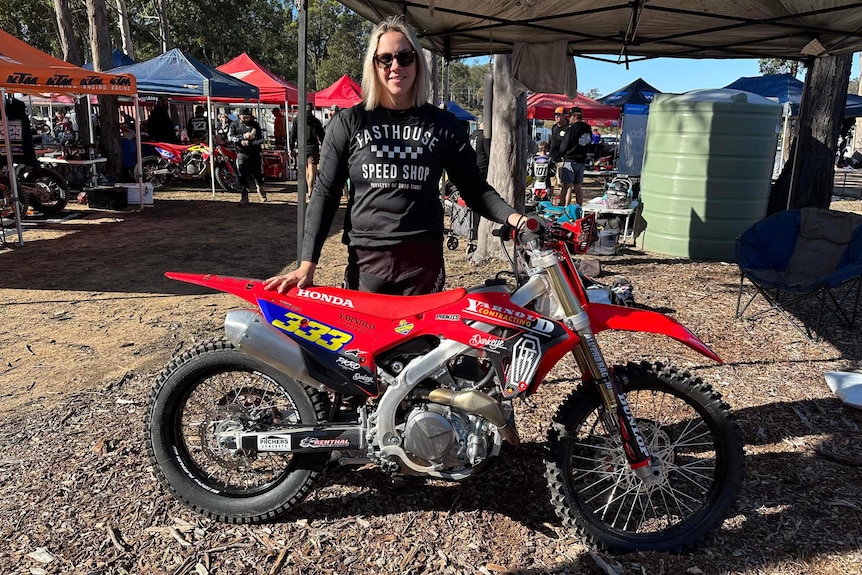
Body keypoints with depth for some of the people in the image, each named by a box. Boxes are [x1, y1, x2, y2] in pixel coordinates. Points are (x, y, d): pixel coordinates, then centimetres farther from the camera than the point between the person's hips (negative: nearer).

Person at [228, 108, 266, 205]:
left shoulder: (255, 124, 6)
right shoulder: (234, 125, 7)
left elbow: (261, 138, 1)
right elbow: (230, 137, -3)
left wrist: (249, 142, -15)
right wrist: (242, 137, -16)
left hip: (255, 153, 1)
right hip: (242, 154, -1)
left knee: (258, 174, 10)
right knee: (243, 176, -8)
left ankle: (260, 190, 38)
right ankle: (244, 197, -5)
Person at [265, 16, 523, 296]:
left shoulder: (443, 124, 6)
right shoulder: (349, 123, 3)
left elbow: (474, 187, 8)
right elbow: (325, 193, 3)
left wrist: (511, 216, -12)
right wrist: (307, 265, -4)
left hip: (424, 263, 1)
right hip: (365, 262, 0)